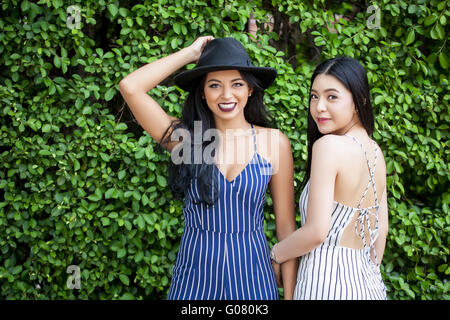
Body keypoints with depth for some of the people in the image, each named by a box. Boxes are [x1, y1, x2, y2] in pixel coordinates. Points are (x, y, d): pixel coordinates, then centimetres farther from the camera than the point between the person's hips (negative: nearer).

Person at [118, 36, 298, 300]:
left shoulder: (274, 142, -4)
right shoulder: (185, 137, -4)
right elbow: (130, 87, -14)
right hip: (194, 277, 0)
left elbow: (286, 225, -1)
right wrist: (190, 53, -6)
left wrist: (290, 293, -2)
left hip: (251, 277, 0)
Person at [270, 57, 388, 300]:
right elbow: (381, 228, 14)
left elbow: (316, 231, -20)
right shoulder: (375, 151, 6)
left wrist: (276, 253, -3)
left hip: (326, 283, -7)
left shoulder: (328, 145, -18)